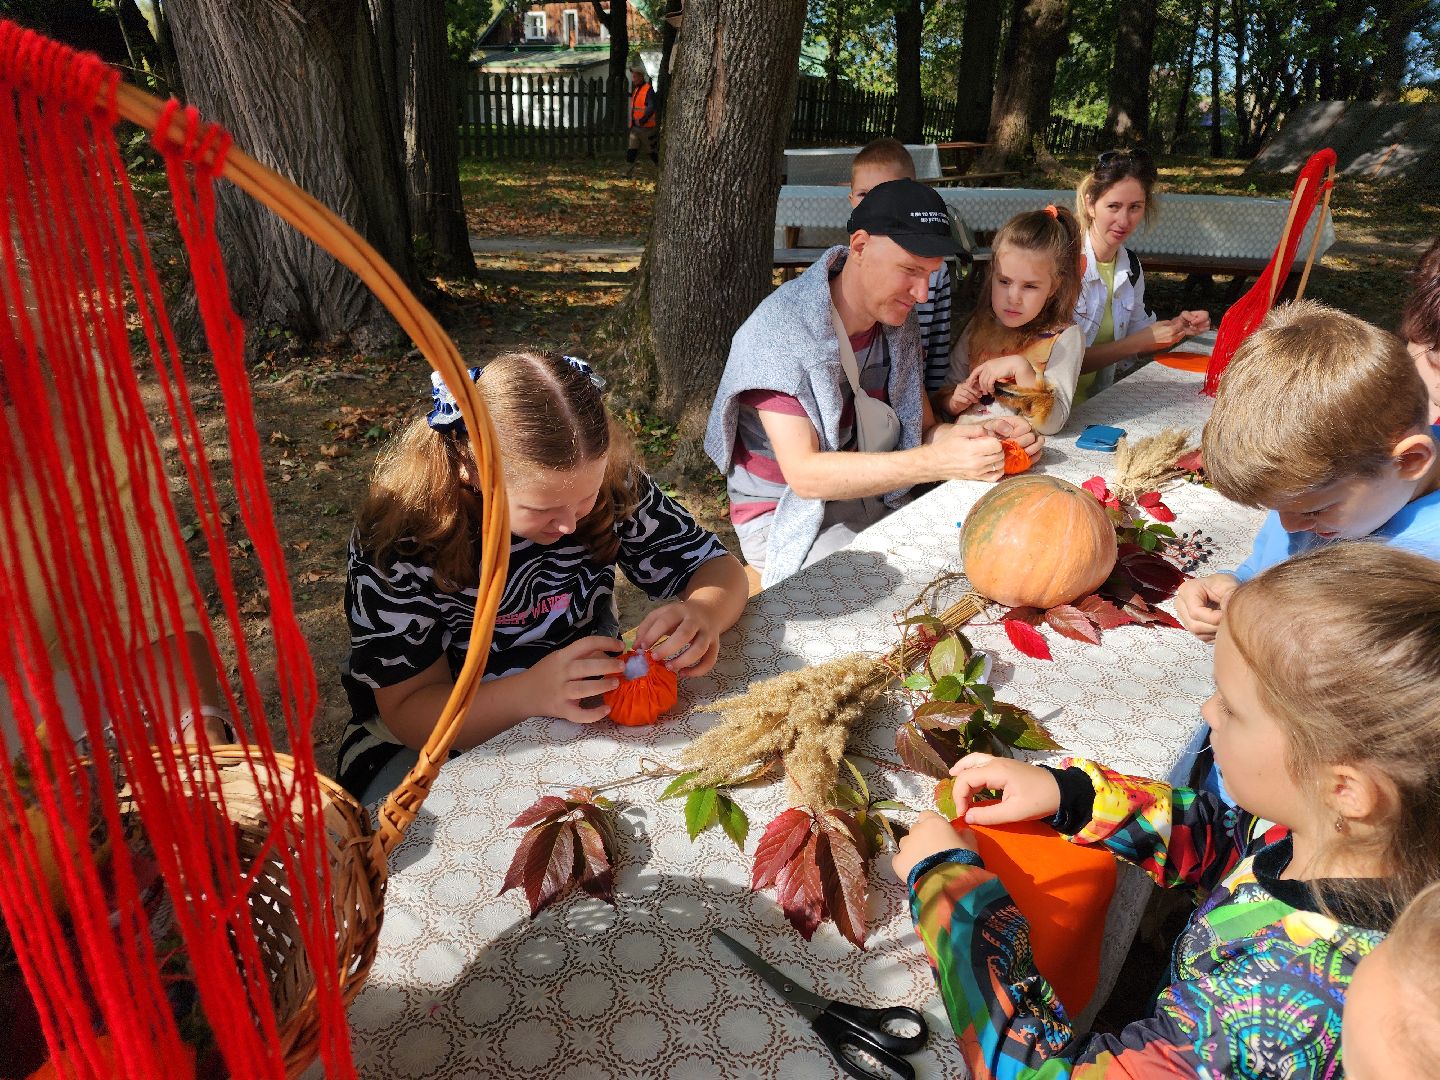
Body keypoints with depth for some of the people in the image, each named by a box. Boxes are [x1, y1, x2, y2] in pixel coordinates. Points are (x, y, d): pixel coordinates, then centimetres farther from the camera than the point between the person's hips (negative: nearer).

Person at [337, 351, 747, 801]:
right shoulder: (398, 539, -22)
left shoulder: (611, 480, -14)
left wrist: (702, 613, -31)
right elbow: (407, 713, -19)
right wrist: (530, 691, -38)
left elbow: (718, 567, -6)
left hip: (591, 710, 2)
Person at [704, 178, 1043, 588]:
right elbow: (803, 474, -28)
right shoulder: (779, 331, -21)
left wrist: (984, 433, -17)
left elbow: (923, 432, 6)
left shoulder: (898, 325, 2)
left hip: (879, 503, 7)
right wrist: (936, 462, -36)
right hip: (790, 519, -7)